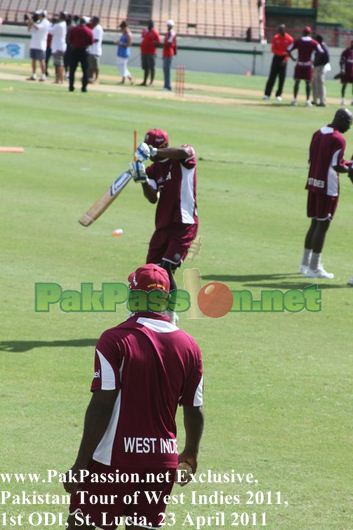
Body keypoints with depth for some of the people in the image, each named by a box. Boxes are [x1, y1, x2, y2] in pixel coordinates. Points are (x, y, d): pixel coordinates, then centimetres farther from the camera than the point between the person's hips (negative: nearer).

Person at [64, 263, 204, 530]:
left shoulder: (115, 340, -10)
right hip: (162, 462, 4)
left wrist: (81, 464, -9)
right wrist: (190, 456, 28)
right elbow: (194, 411, 10)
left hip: (113, 459, -4)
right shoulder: (189, 347, 4)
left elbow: (102, 406, -13)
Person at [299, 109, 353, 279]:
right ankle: (314, 268, 3)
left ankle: (305, 263, 24)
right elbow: (336, 166, -19)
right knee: (323, 225, -1)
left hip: (313, 183, 8)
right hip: (328, 187, -8)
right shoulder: (338, 139, -15)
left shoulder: (317, 134, 10)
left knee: (315, 223, 18)